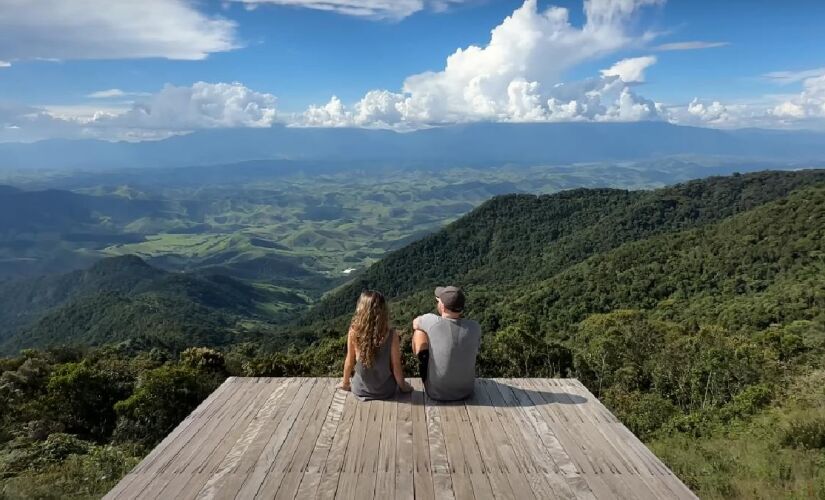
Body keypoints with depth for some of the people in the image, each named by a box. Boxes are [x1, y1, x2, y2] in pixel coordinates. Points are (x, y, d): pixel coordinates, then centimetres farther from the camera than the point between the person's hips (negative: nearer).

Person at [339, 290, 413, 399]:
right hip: (385, 391, -2)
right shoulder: (391, 335, -25)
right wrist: (402, 386, 6)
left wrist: (345, 383, 11)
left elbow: (349, 361, -8)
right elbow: (396, 366, -14)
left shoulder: (354, 332, -21)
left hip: (360, 390, 2)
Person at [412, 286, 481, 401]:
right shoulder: (475, 327, -14)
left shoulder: (432, 321, -22)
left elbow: (415, 323, 3)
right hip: (466, 392, 3)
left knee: (419, 330, 7)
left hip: (435, 393, -2)